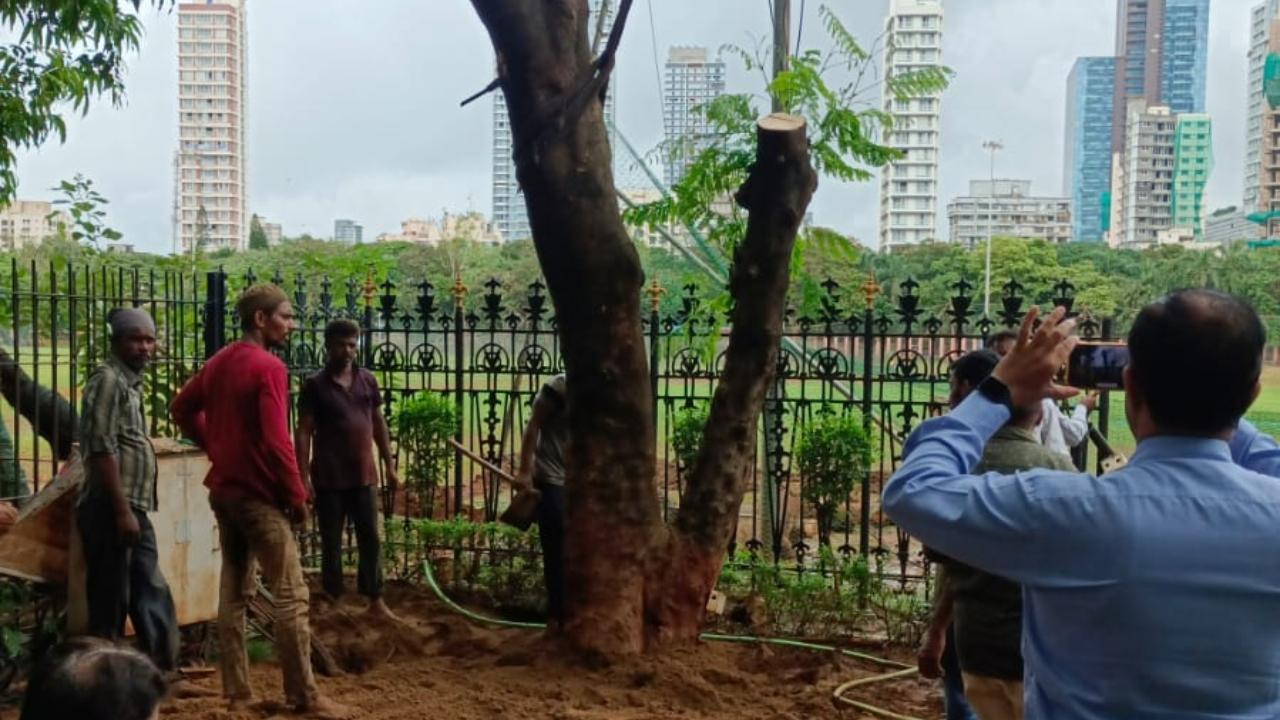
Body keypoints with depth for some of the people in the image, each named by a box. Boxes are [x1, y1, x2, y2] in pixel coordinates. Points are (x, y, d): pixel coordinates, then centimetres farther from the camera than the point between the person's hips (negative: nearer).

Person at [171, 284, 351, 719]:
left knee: (234, 591, 13)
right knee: (291, 595, -3)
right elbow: (276, 442, -21)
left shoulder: (218, 362, 9)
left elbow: (182, 408, 21)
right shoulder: (268, 367, -17)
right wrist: (297, 496, -12)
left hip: (223, 490, 9)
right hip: (258, 494, -9)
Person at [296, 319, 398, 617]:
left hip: (363, 475, 4)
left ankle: (376, 600, 17)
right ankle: (333, 601, 18)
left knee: (370, 539, 7)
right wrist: (304, 476, -13)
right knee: (331, 542, 7)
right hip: (329, 478, -4)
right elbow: (304, 432, -7)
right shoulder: (315, 385, -6)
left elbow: (379, 424, 12)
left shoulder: (368, 380, 7)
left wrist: (389, 465, 10)